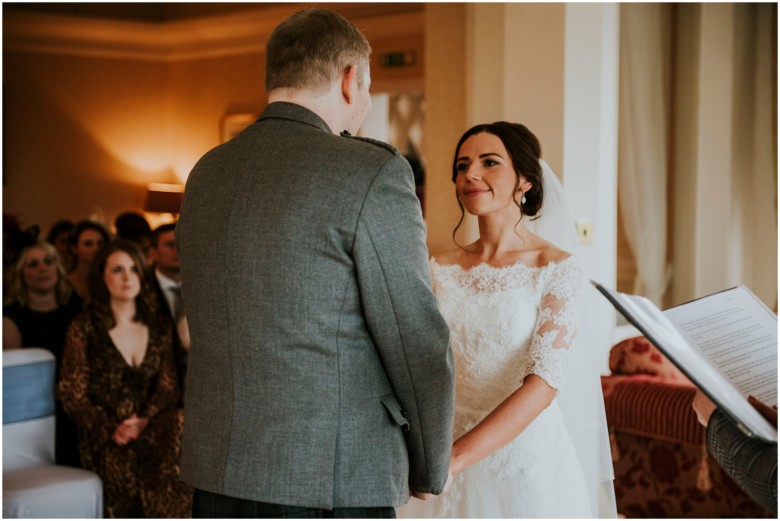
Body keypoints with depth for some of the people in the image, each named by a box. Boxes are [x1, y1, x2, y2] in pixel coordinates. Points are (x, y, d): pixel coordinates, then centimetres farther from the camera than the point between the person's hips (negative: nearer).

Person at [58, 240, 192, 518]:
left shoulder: (159, 329, 16)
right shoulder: (84, 327, 5)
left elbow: (168, 387, 9)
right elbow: (71, 393, 1)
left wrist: (146, 420, -13)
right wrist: (110, 429, -15)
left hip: (151, 426, 3)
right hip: (104, 435, -3)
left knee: (179, 423, -33)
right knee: (124, 471, -36)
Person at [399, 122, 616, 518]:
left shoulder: (559, 270, -9)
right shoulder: (441, 270, 4)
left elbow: (544, 381, -20)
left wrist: (456, 457, -30)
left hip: (528, 463, -3)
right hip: (450, 470, 4)